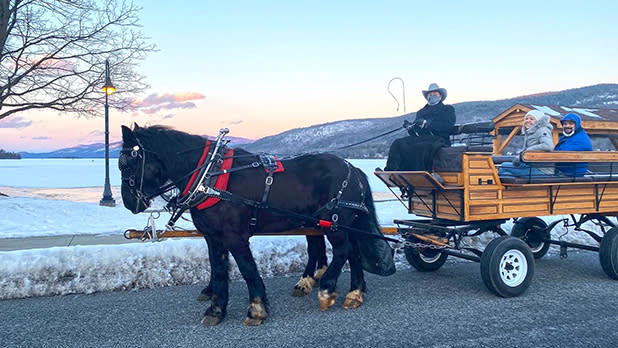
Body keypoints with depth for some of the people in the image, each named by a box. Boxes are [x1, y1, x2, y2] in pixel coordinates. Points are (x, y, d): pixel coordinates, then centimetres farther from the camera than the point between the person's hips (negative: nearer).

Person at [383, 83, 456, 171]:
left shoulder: (448, 109, 17)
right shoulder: (421, 111, 33)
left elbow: (448, 126, -3)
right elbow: (415, 127, 25)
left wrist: (427, 123, -12)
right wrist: (410, 127, -2)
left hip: (436, 138, -5)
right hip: (418, 137, 5)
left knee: (419, 147, -38)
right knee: (398, 143, -24)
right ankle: (390, 171, -39)